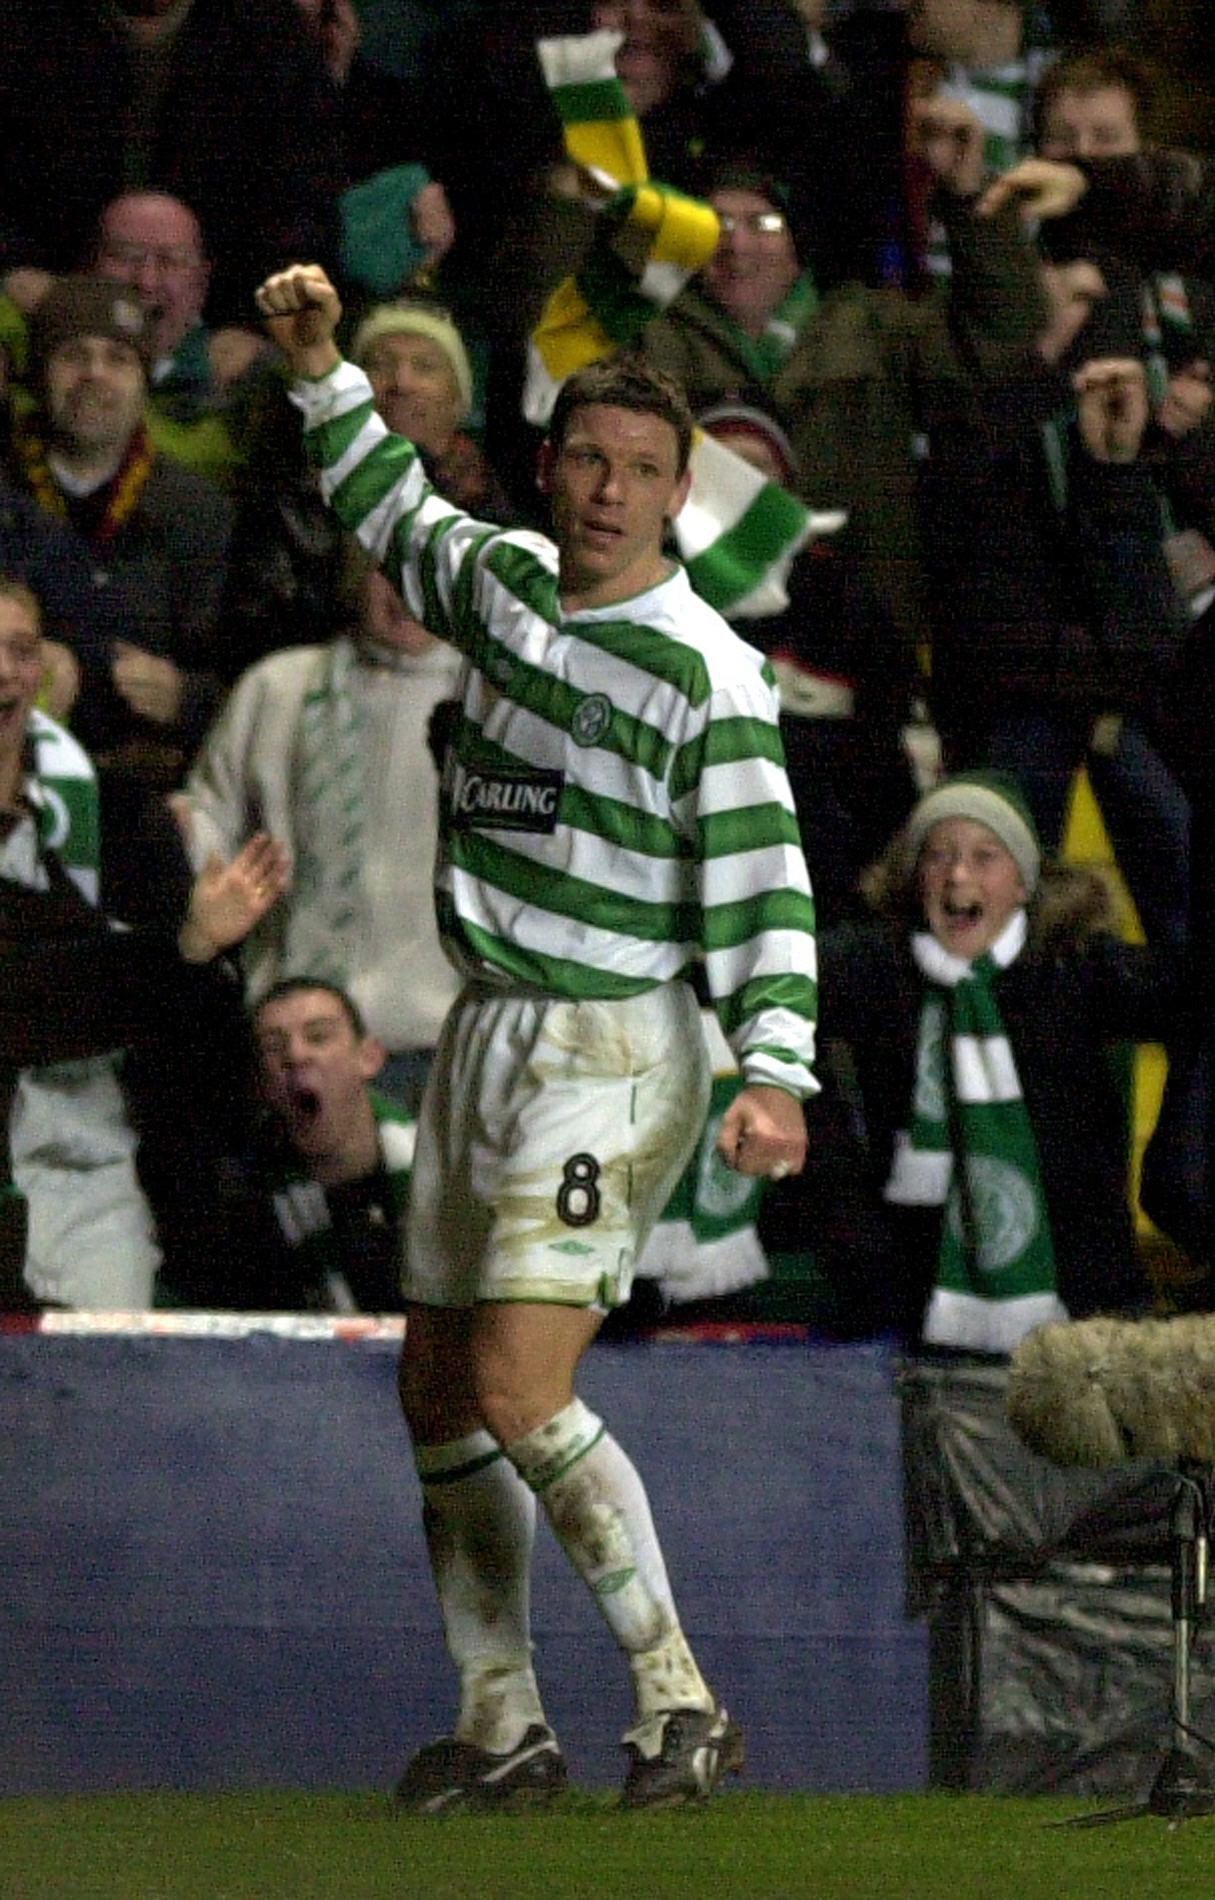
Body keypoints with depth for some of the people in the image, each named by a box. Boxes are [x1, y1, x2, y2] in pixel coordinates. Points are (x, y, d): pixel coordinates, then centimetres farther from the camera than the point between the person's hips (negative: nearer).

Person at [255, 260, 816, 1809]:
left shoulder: (704, 673, -13)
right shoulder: (502, 581, 7)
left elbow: (762, 887, -15)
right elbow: (395, 510, 30)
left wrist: (775, 1073, -27)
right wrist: (319, 374, 18)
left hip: (608, 1053, -8)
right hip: (486, 1038, 8)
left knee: (517, 1393, -19)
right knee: (437, 1391, 7)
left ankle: (678, 1703, -11)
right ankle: (501, 1725, 16)